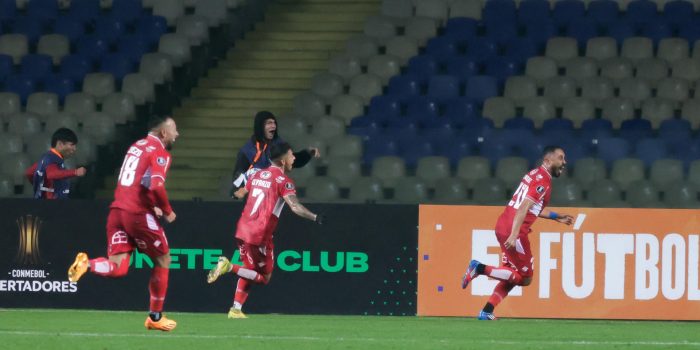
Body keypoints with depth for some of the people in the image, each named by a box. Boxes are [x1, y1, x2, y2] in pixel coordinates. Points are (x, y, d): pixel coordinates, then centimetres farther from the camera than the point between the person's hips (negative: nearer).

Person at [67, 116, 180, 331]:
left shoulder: (137, 146, 19)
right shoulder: (160, 153, -7)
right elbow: (157, 186, -21)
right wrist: (167, 211, -6)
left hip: (117, 209, 7)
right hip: (138, 214, -7)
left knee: (118, 269, 3)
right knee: (163, 260, 13)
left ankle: (86, 265, -25)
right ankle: (155, 317, 17)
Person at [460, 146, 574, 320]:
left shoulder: (535, 174, 17)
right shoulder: (543, 180, -12)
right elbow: (523, 208, -22)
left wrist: (556, 217, 34)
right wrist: (514, 236, -29)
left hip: (502, 227, 10)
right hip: (513, 231, -10)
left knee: (511, 277, 18)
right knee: (524, 278, -1)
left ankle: (487, 312, 13)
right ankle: (480, 268, -9)